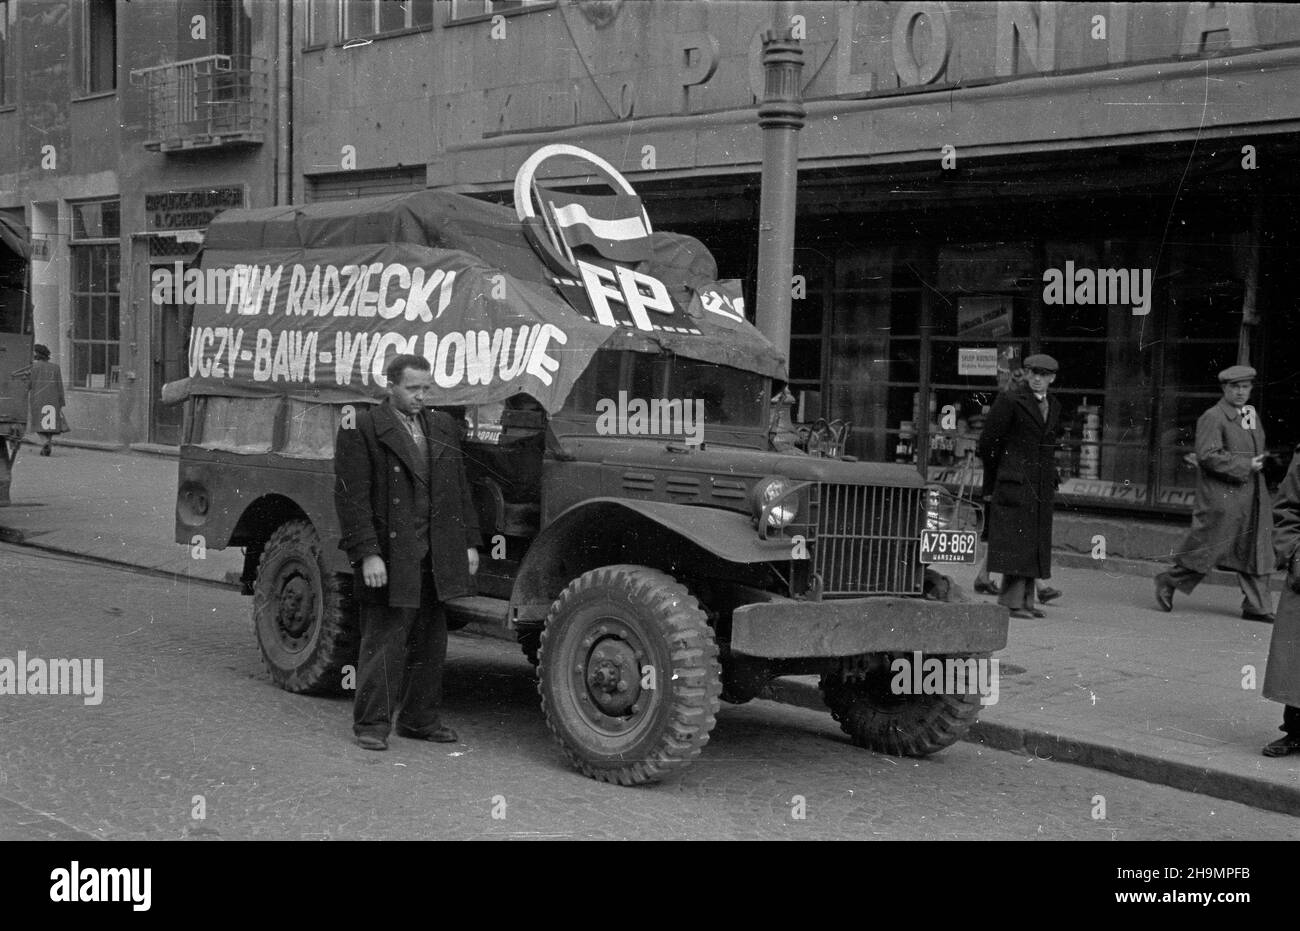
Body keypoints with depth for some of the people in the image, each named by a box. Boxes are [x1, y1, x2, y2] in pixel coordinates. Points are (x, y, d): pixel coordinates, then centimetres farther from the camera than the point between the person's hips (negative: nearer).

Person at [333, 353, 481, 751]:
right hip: (389, 556, -6)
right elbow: (351, 497, -11)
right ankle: (371, 723, 9)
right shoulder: (361, 430, -6)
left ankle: (421, 718, 23)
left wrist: (469, 542, 12)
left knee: (430, 640, 12)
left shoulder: (443, 427, 14)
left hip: (436, 557, 6)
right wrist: (367, 554, -17)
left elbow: (460, 490, 18)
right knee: (384, 640, -2)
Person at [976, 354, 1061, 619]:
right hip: (1015, 484, -7)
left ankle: (1026, 601, 11)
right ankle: (1012, 601, -7)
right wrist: (997, 474, 4)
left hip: (1041, 487, 7)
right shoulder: (1010, 401, -8)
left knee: (1035, 544, 7)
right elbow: (988, 441, -5)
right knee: (1015, 540, -9)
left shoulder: (1053, 407, 14)